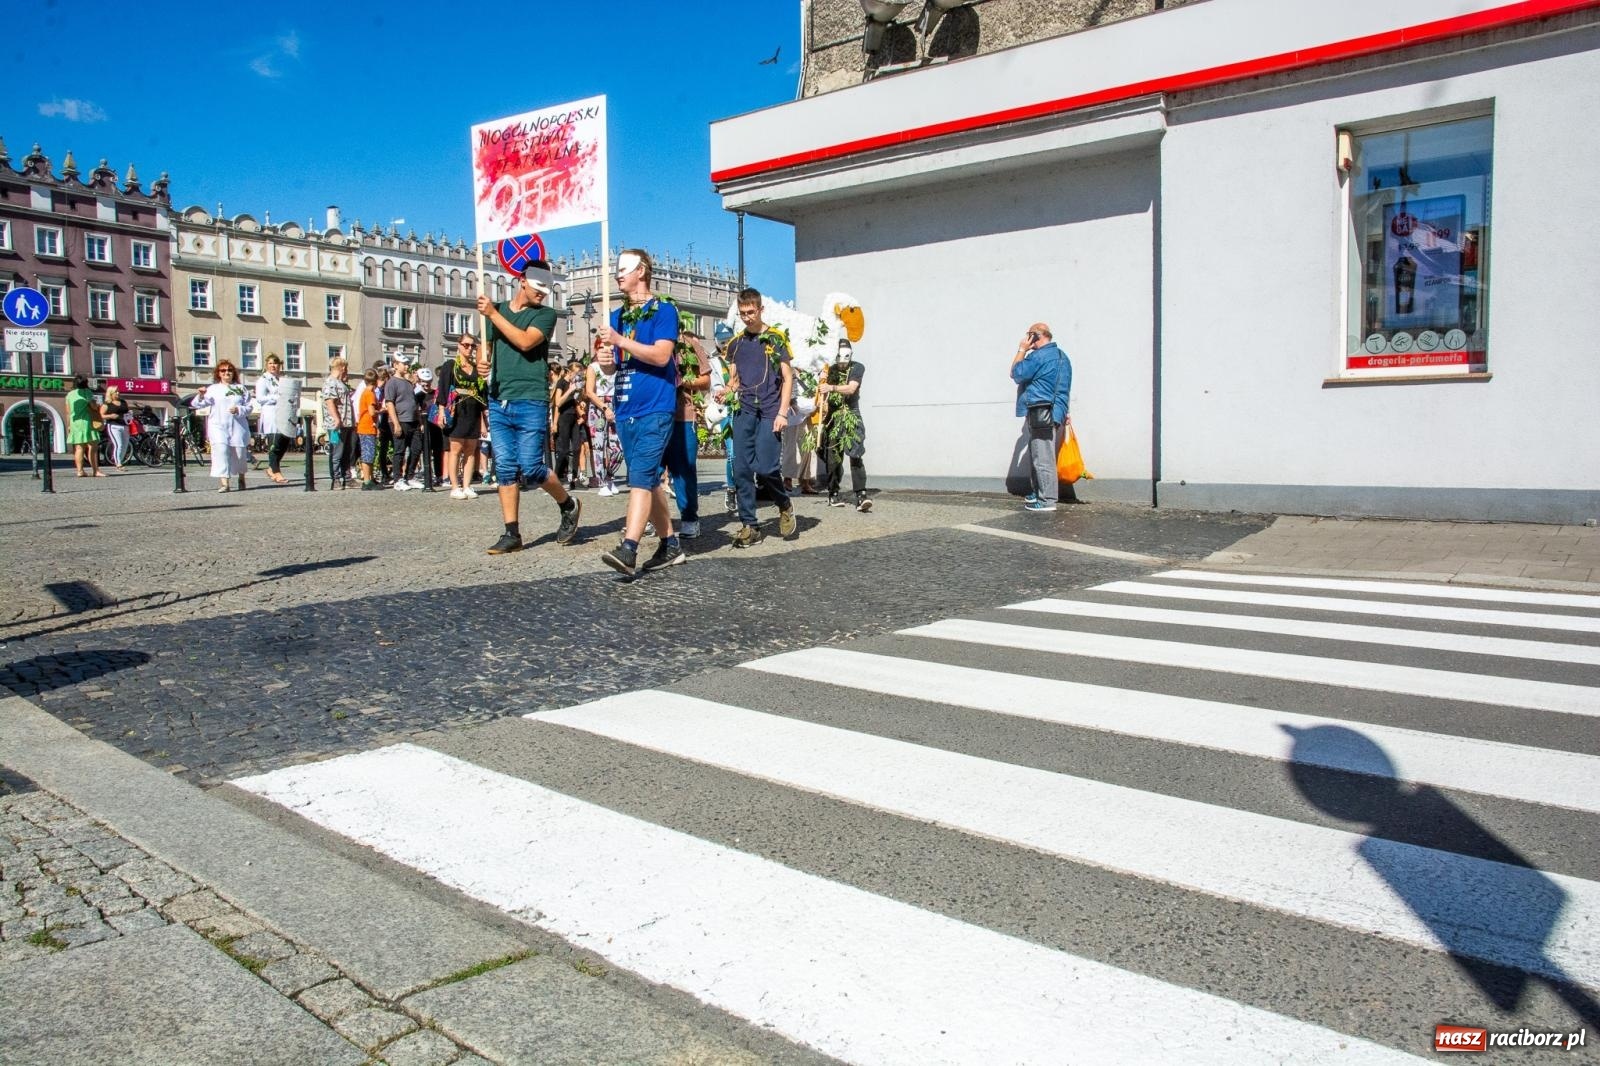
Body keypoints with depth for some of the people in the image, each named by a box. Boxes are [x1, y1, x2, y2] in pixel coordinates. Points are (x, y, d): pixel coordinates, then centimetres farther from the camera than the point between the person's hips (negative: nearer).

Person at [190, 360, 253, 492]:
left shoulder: (241, 389, 13)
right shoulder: (213, 389, 10)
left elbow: (248, 407, 8)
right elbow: (198, 405, 3)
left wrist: (238, 410, -11)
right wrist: (201, 396, -16)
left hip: (238, 426, 1)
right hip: (218, 426, -1)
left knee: (239, 453, 5)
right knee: (221, 451, -16)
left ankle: (241, 479, 31)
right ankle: (225, 483, -21)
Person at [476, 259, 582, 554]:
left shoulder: (545, 314, 1)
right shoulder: (497, 309, 14)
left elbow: (525, 342, -15)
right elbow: (486, 345, 21)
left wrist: (493, 314, -10)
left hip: (530, 401, -4)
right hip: (498, 402, 4)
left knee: (531, 469, -7)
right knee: (505, 468, 2)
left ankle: (569, 505, 19)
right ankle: (512, 533, 7)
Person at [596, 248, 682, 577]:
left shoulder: (663, 310, -3)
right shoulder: (617, 315, 18)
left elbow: (661, 355, -16)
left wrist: (620, 340, -20)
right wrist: (606, 360, 4)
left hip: (654, 409, -8)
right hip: (625, 411, 8)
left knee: (641, 478, -17)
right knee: (649, 479, 11)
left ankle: (628, 550, -25)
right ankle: (670, 544, 20)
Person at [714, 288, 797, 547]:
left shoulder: (775, 339, 2)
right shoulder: (735, 344, 14)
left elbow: (788, 377, 1)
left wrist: (782, 413, -9)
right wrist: (726, 390, -4)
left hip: (769, 412, -4)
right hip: (744, 412, 4)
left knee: (764, 468, -14)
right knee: (741, 470, -2)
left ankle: (785, 506, 14)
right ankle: (749, 526, 5)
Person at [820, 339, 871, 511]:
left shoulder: (857, 368, 0)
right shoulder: (830, 371, 7)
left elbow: (851, 388, -17)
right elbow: (823, 396, 8)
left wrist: (831, 387, -30)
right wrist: (822, 383, -12)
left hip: (852, 417, -2)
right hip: (833, 418, 2)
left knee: (856, 455, -13)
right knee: (834, 457, 3)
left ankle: (861, 496, -19)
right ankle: (833, 494, 15)